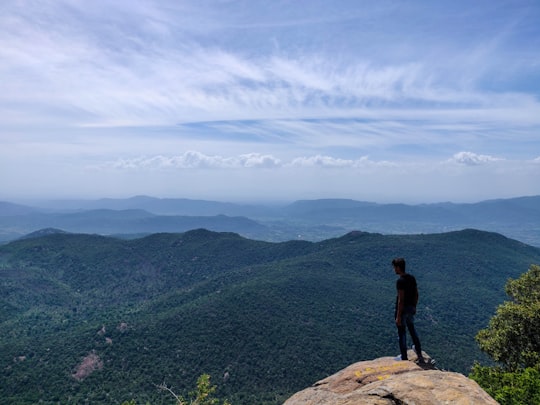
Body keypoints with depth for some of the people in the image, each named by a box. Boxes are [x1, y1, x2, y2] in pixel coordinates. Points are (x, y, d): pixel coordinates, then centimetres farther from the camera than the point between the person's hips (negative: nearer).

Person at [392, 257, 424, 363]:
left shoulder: (400, 281, -24)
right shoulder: (412, 278, 1)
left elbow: (401, 300, -24)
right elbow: (416, 294, 9)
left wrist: (398, 317, -20)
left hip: (402, 310, -8)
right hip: (411, 308, 8)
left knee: (402, 333, 7)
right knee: (412, 329, 26)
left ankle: (404, 358, 19)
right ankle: (420, 355, 39)